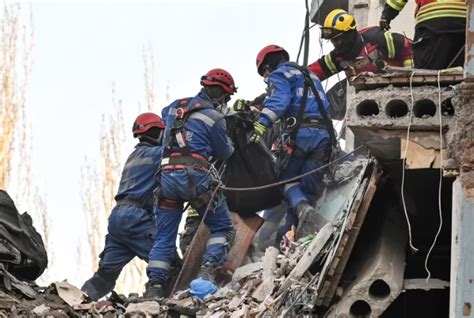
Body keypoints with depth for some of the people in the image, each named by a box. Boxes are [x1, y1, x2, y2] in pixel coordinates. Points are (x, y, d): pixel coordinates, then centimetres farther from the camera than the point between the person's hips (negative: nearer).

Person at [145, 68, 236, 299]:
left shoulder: (175, 107, 16)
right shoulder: (214, 118, -2)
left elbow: (165, 114, 41)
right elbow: (224, 153, 10)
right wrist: (229, 142, 31)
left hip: (167, 175, 5)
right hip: (195, 176, -5)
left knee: (164, 237, 12)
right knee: (223, 228, 8)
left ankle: (154, 287, 2)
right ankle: (206, 274, -13)